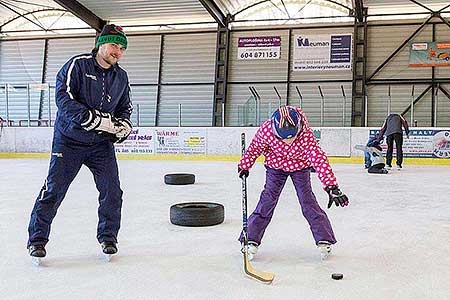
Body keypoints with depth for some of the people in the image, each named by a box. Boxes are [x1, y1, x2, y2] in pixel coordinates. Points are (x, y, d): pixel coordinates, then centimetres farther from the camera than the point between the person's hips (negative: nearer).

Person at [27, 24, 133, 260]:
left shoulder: (121, 77, 7)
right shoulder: (77, 65, -11)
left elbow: (125, 107, 18)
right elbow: (64, 99, -20)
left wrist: (123, 125, -4)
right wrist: (98, 119, -28)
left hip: (101, 143, 4)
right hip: (69, 140, -4)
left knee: (112, 190, -2)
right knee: (54, 189, -3)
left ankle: (108, 236, 17)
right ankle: (37, 239, 14)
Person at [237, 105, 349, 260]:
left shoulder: (306, 134, -37)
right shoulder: (266, 130, -32)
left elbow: (319, 159, -41)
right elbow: (255, 148, -12)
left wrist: (331, 186, -48)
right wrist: (244, 166, 1)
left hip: (300, 166, 0)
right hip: (275, 166, 1)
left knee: (308, 201, -5)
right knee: (267, 200, -5)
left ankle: (324, 239, 7)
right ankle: (250, 240, 3)